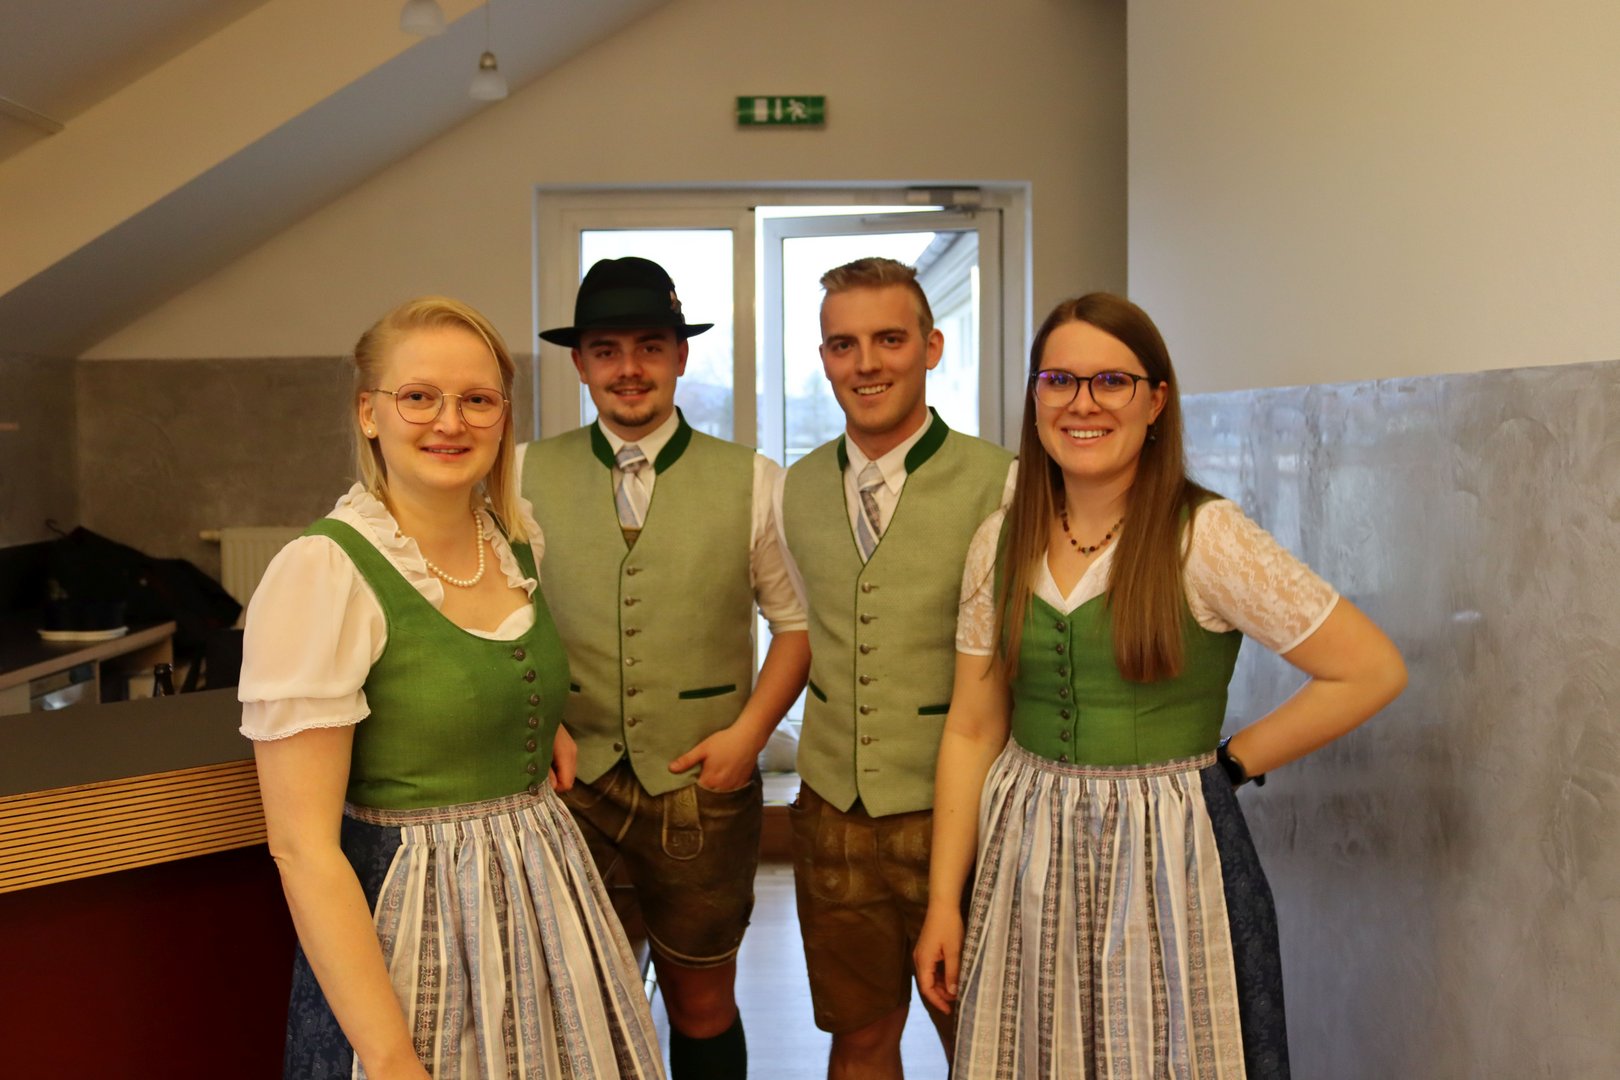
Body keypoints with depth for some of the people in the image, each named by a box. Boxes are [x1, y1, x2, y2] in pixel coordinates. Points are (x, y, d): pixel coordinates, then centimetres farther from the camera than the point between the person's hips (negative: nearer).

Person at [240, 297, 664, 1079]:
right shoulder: (321, 570, -18)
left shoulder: (519, 538, 0)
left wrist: (544, 724, 5)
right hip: (408, 925, -6)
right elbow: (302, 847, -19)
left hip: (542, 899, 7)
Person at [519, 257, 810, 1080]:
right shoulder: (526, 477, 1)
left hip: (701, 786, 0)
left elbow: (798, 620, 4)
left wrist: (750, 730, -7)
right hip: (566, 781, 1)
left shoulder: (751, 483, -1)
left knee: (702, 1007, 15)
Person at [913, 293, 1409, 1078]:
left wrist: (1228, 764, -6)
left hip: (1165, 858, -3)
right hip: (1026, 860, 4)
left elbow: (1372, 670, -10)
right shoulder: (1001, 543, 2)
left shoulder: (1206, 536, -11)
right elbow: (973, 730, 4)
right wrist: (944, 900, 2)